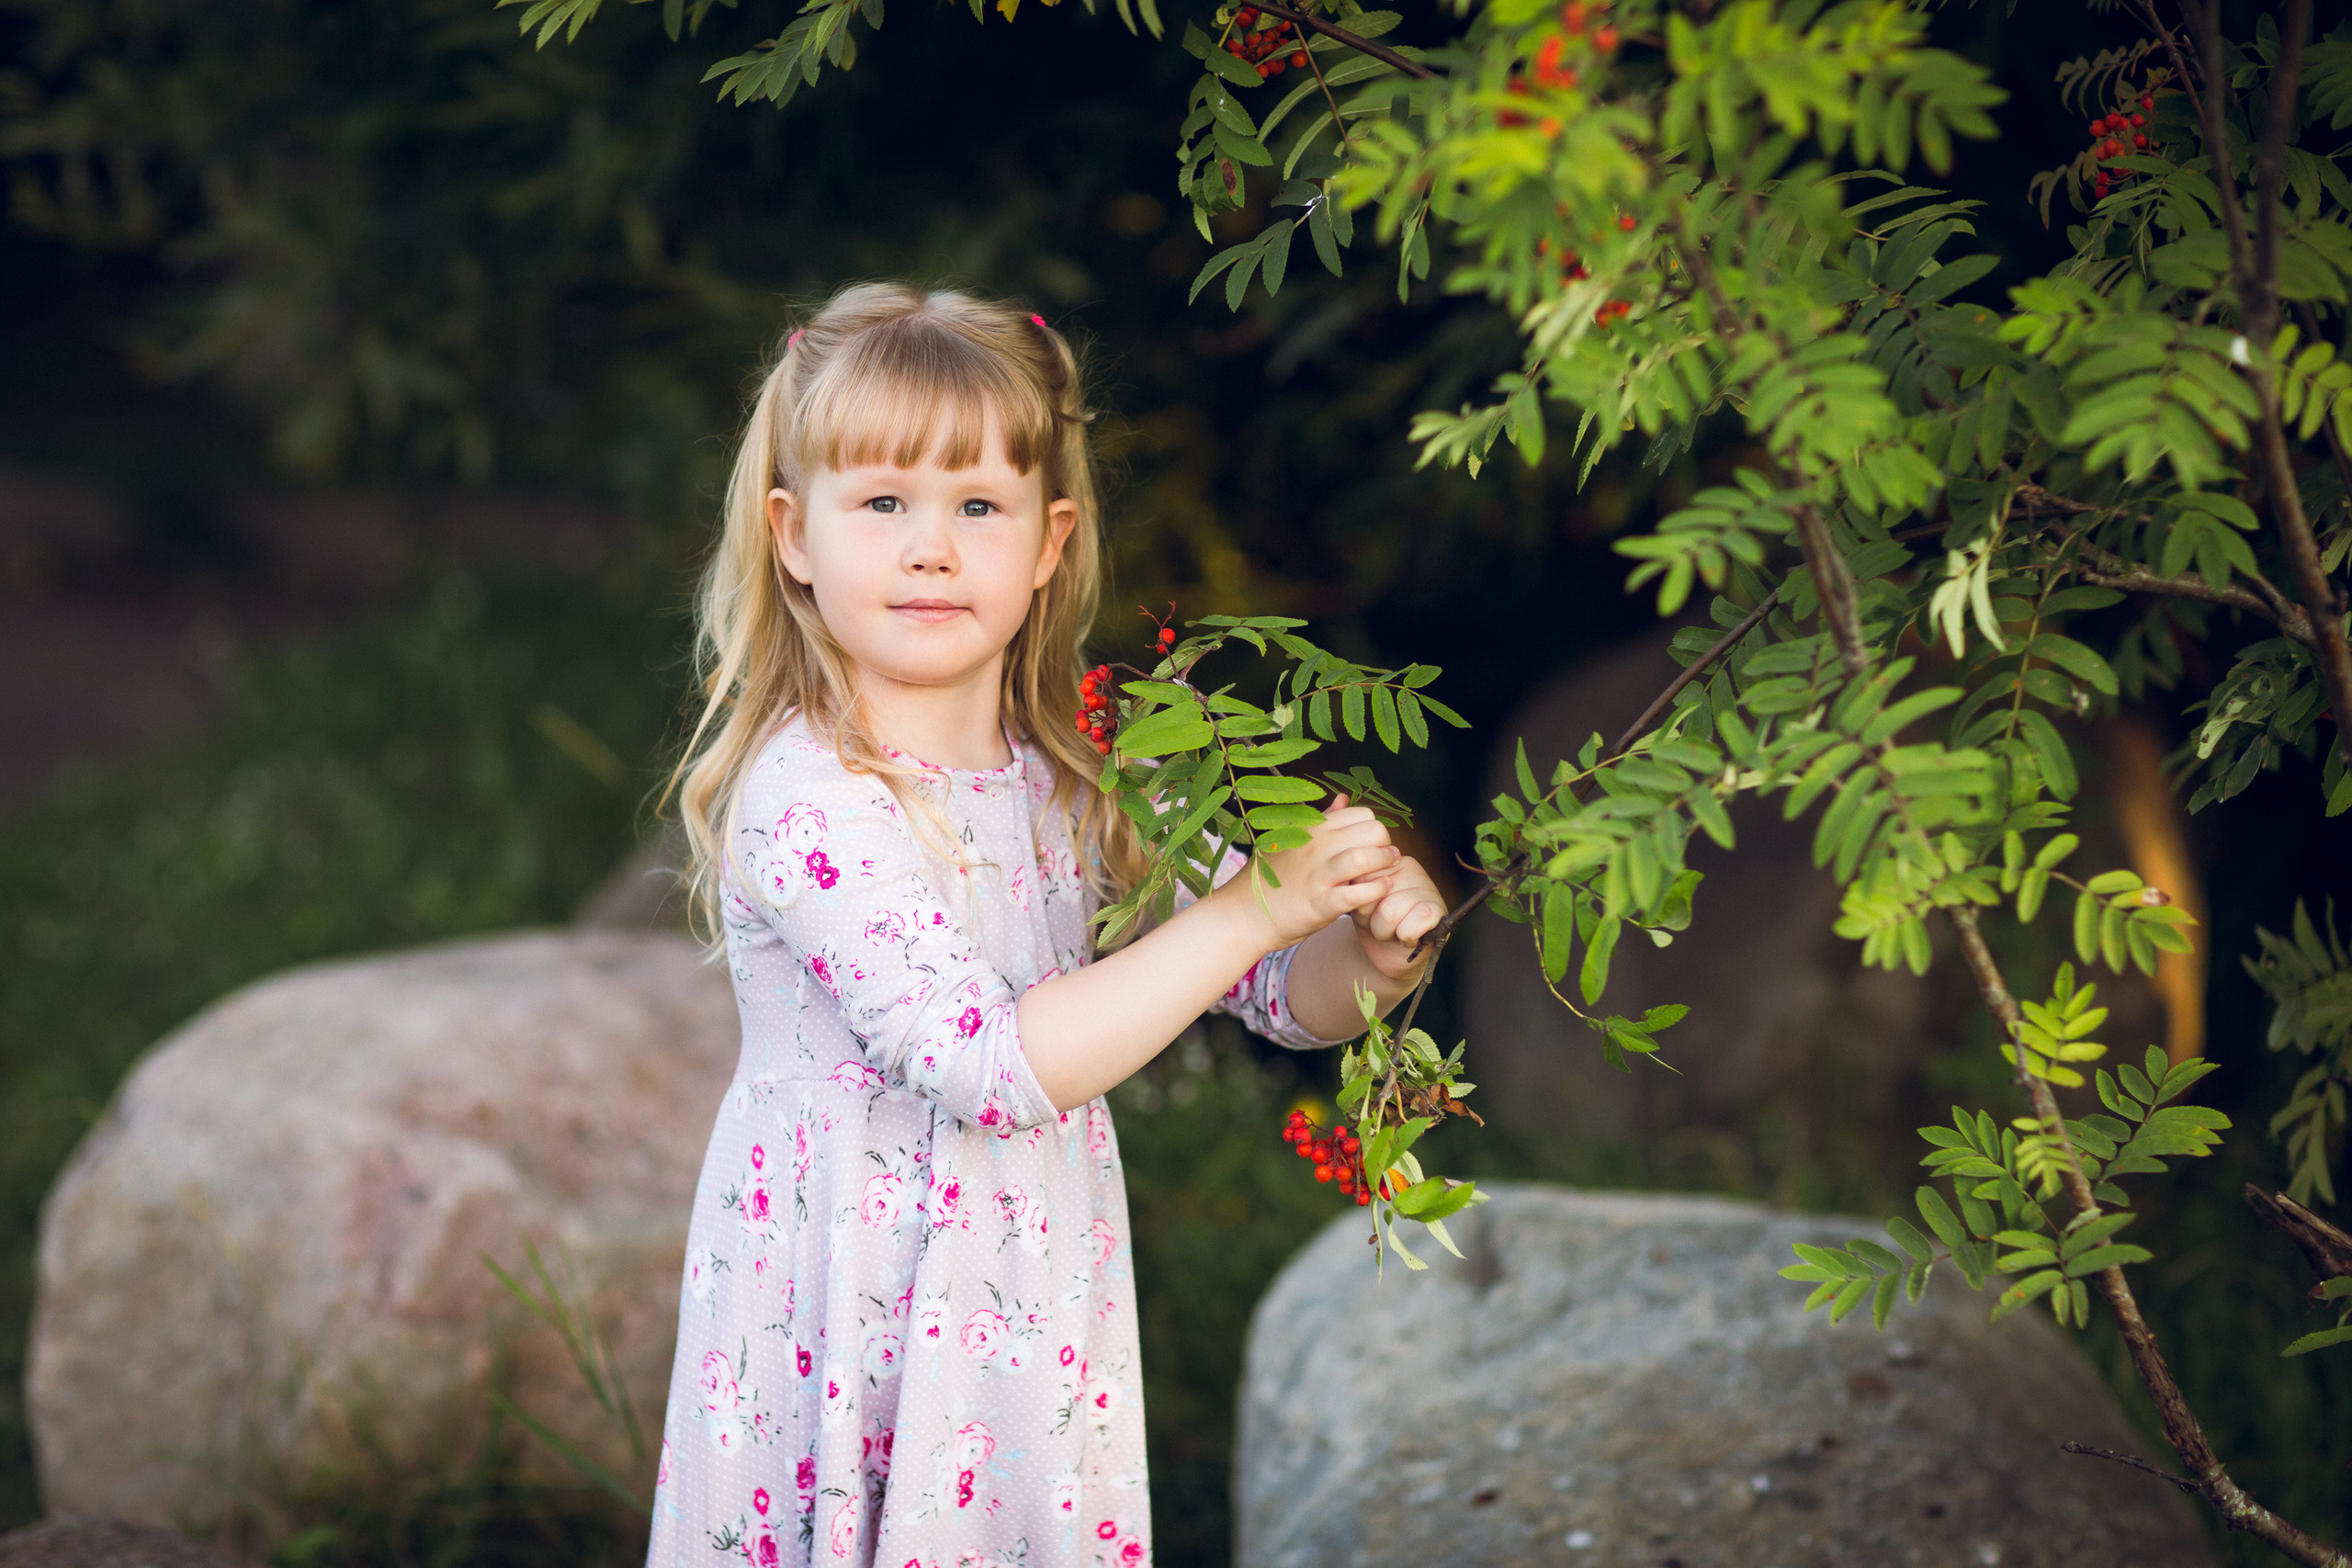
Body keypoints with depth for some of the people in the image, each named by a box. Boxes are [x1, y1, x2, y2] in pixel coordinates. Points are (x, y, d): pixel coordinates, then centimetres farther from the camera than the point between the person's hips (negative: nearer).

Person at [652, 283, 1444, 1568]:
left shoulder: (1076, 778, 1)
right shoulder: (808, 800, -20)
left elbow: (1289, 998, 8)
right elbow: (990, 1063, -28)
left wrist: (1371, 945, -15)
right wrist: (1254, 904, -27)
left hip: (1037, 1339, 6)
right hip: (857, 1350, -6)